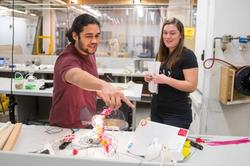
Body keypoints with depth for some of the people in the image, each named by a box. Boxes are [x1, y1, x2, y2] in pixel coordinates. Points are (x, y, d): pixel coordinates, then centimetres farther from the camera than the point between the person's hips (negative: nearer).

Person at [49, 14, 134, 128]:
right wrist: (104, 85, -70)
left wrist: (103, 95, -4)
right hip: (65, 128, -7)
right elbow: (75, 75, -52)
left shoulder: (90, 54, -2)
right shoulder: (67, 59, -28)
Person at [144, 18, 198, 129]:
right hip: (156, 110, 7)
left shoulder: (187, 56, -12)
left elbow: (192, 86, -18)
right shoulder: (161, 55, 8)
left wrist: (166, 80, -27)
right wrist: (150, 78, -1)